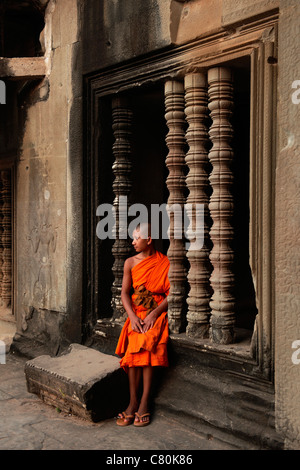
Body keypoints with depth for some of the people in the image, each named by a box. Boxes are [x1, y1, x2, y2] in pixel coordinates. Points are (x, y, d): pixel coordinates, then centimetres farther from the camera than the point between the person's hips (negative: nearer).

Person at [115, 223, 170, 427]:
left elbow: (171, 294, -3)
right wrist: (132, 316, -9)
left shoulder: (165, 263, 0)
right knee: (134, 348, -22)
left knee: (146, 344, -27)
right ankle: (134, 401, -15)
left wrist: (154, 314, -16)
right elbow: (125, 293, 7)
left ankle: (145, 402, -20)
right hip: (136, 313, 3)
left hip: (157, 313, -2)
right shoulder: (131, 263, 8)